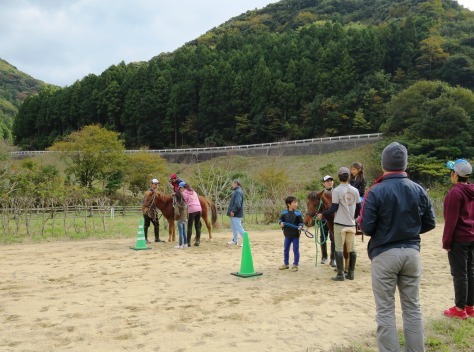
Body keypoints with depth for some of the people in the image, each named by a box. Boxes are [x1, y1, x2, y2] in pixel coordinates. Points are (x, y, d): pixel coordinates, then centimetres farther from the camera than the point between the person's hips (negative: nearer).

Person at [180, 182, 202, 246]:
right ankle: (198, 241, 13)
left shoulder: (184, 193, -2)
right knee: (197, 226, 10)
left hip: (192, 210, -7)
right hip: (199, 209, 7)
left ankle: (188, 242, -1)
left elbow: (184, 203, -4)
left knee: (189, 227, -1)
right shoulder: (193, 191, 20)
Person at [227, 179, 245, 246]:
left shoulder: (238, 192, -18)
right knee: (233, 226, 17)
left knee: (239, 227, -9)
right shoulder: (236, 191, 15)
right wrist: (232, 211, 16)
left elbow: (237, 203, -26)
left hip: (236, 214, -11)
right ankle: (235, 240, 27)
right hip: (234, 213, 11)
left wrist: (233, 211, -24)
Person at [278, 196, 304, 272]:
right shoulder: (284, 213, -4)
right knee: (285, 250, 15)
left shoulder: (298, 213, -11)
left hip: (295, 235, -3)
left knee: (296, 250, 4)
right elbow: (280, 219, 7)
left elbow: (301, 222, -7)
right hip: (287, 235, 3)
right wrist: (280, 223, -14)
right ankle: (286, 263, 31)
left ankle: (295, 265, 16)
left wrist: (300, 226, -26)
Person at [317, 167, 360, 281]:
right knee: (352, 249, 10)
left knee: (339, 249, 1)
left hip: (340, 224, -4)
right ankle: (351, 273, 16)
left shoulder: (337, 191, -10)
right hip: (351, 224, 5)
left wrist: (322, 214, 0)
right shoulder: (355, 190, 4)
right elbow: (359, 207, 8)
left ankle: (340, 274, 1)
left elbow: (334, 208, -12)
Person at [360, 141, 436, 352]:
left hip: (385, 254, -4)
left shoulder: (376, 192, -13)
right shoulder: (419, 190, 1)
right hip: (411, 252, 4)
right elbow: (430, 223, 8)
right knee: (412, 308, 14)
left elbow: (366, 228, -13)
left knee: (385, 310, 3)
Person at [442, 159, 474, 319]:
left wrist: (446, 241, -11)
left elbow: (451, 220, -17)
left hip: (459, 239, -8)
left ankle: (460, 309, 5)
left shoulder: (455, 192, -17)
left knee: (459, 273, -2)